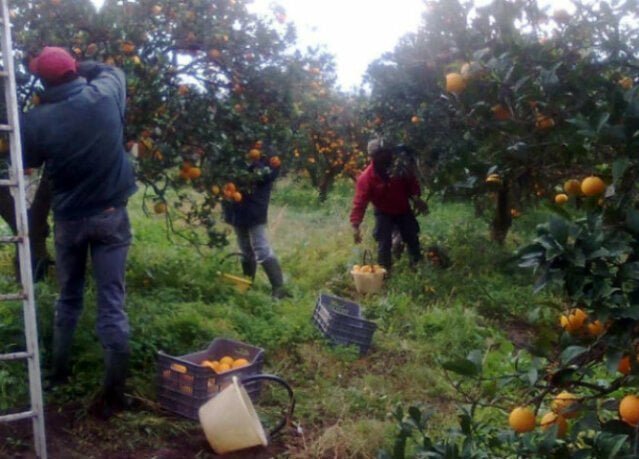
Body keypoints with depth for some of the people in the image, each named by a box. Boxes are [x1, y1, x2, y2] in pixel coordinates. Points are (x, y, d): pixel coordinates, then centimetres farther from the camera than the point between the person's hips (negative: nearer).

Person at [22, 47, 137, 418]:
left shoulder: (36, 120, -11)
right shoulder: (104, 95, -10)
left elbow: (27, 166, 4)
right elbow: (114, 70, 13)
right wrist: (83, 68, 19)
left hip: (68, 220, 1)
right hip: (111, 216, -1)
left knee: (68, 298, 20)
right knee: (112, 303, 1)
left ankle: (59, 372, 35)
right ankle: (113, 394, 4)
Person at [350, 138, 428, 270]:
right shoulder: (366, 177, -28)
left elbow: (411, 182, -2)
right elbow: (360, 201, -30)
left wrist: (416, 197, -22)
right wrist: (355, 225, -37)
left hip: (404, 210, 3)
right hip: (384, 213, -3)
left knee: (413, 239, 13)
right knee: (384, 244, -12)